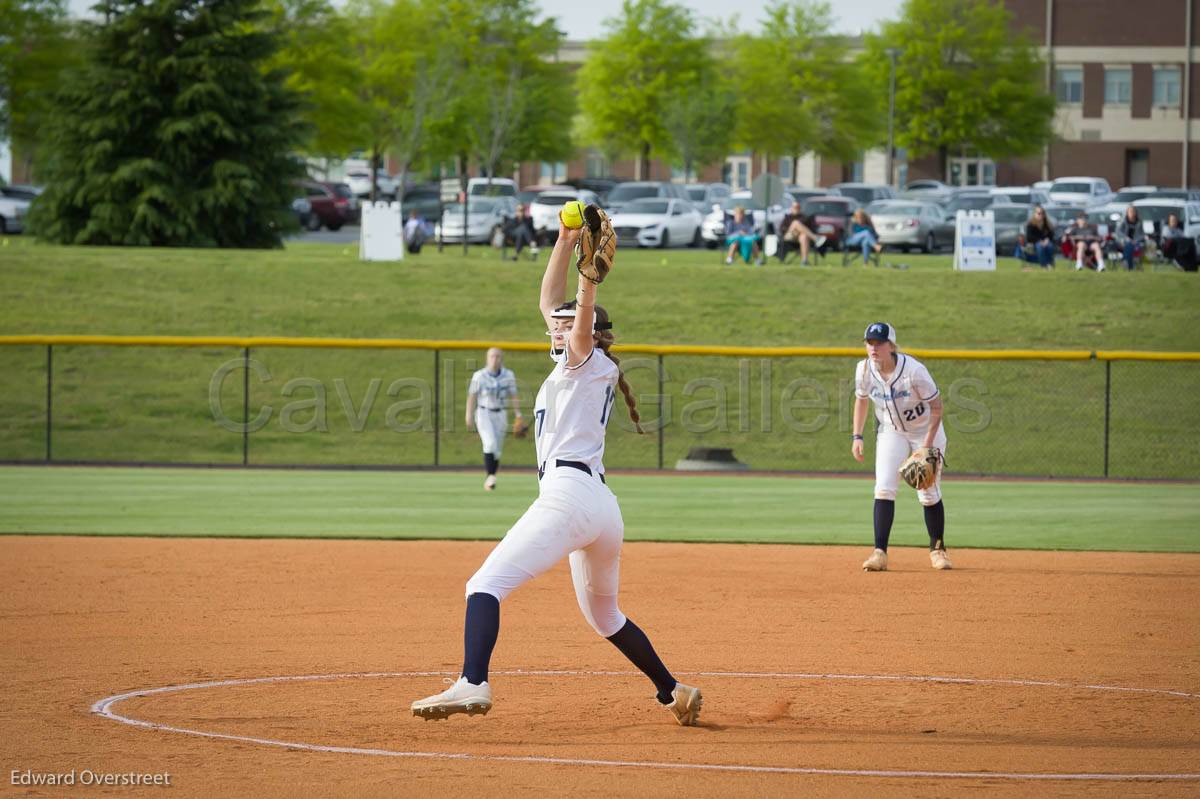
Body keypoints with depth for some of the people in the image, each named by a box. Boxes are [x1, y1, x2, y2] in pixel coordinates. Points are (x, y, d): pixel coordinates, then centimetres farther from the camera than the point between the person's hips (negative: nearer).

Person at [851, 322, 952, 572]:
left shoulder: (914, 371, -30)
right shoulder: (864, 369, -16)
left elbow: (936, 405, -20)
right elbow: (861, 399, 4)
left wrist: (928, 443, -25)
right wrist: (857, 436, -1)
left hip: (925, 431, -3)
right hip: (891, 432, 3)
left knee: (929, 493, -1)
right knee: (884, 488, -14)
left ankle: (937, 549, 21)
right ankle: (880, 552, -17)